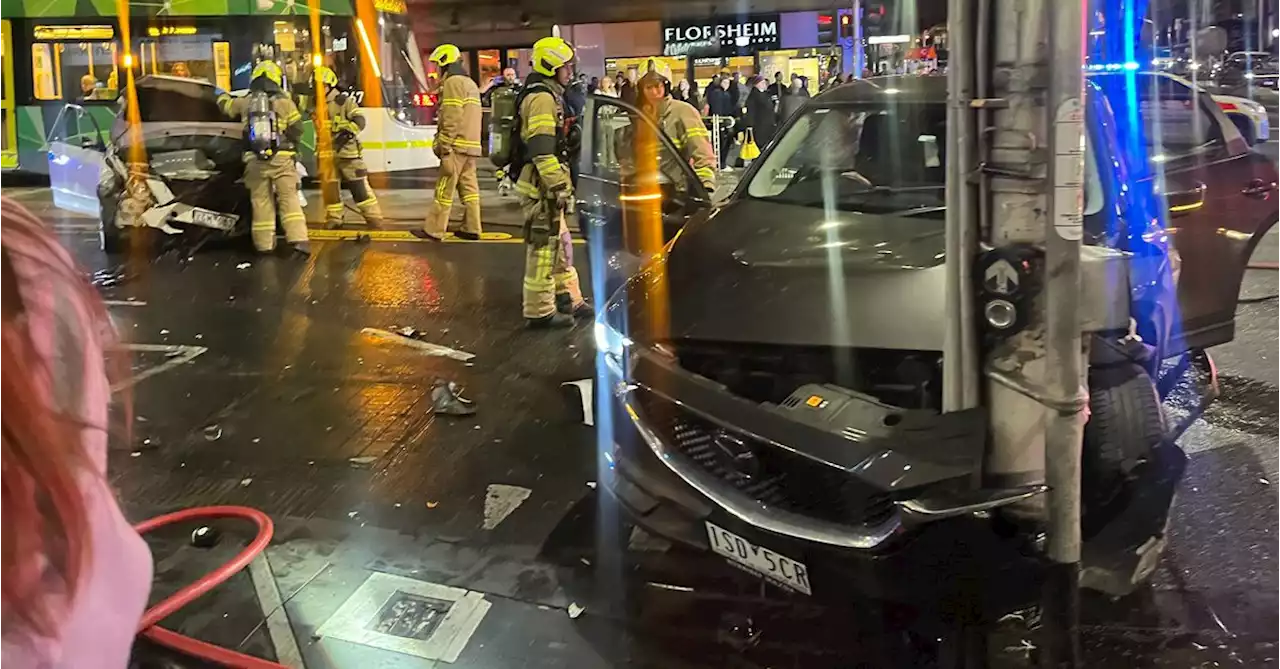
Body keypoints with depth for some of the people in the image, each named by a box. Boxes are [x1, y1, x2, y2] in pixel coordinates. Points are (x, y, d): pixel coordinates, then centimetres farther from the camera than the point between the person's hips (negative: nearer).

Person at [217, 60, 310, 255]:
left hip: (255, 160, 3)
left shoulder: (245, 102, 10)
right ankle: (298, 239, -15)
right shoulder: (284, 102, 0)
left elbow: (226, 106, 30)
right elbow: (297, 129, 0)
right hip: (281, 158, -2)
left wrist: (221, 94, 53)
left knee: (261, 202, 8)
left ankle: (264, 243, 10)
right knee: (289, 199, -4)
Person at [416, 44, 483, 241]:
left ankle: (433, 230, -3)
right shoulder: (470, 84, 21)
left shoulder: (453, 82, -9)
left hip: (457, 146, -9)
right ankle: (471, 229, 7)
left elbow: (452, 120, -17)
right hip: (471, 145, 9)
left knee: (444, 190, -6)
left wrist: (445, 149, -18)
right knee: (469, 187, 7)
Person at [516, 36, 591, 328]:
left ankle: (568, 299, 28)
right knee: (543, 246, -6)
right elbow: (541, 149, -23)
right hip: (541, 185, -11)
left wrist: (561, 183, 27)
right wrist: (558, 186, -22)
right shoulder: (542, 98, -14)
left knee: (560, 242, 18)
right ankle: (539, 311, -1)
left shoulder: (548, 96, 20)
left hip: (546, 184, 11)